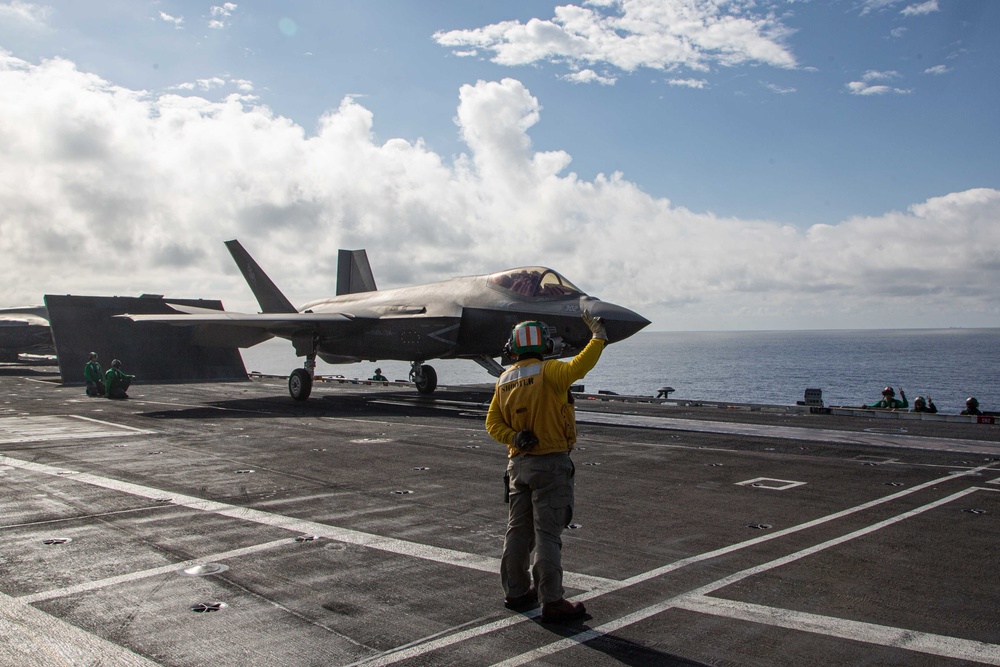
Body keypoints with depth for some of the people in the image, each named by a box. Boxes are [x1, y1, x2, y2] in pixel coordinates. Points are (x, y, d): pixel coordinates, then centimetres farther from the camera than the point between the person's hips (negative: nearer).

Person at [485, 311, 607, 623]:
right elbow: (578, 367, -28)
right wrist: (598, 336, -17)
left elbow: (493, 422, 9)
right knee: (547, 534, -3)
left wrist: (512, 438, -5)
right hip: (550, 463, -7)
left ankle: (515, 592, 26)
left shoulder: (504, 380, 9)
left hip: (518, 463, 7)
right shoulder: (547, 371, -12)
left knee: (518, 530, 15)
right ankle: (551, 602, 2)